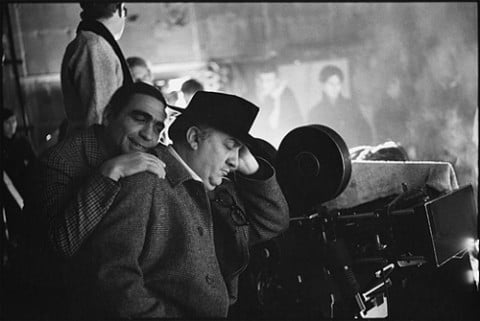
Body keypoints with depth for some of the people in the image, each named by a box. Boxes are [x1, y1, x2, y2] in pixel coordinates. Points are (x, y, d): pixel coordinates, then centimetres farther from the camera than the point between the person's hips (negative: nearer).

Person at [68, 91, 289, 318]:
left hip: (220, 312, 7)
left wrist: (251, 167, 11)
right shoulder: (142, 181, -9)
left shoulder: (218, 191, 17)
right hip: (161, 312, -7)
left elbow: (273, 223, 25)